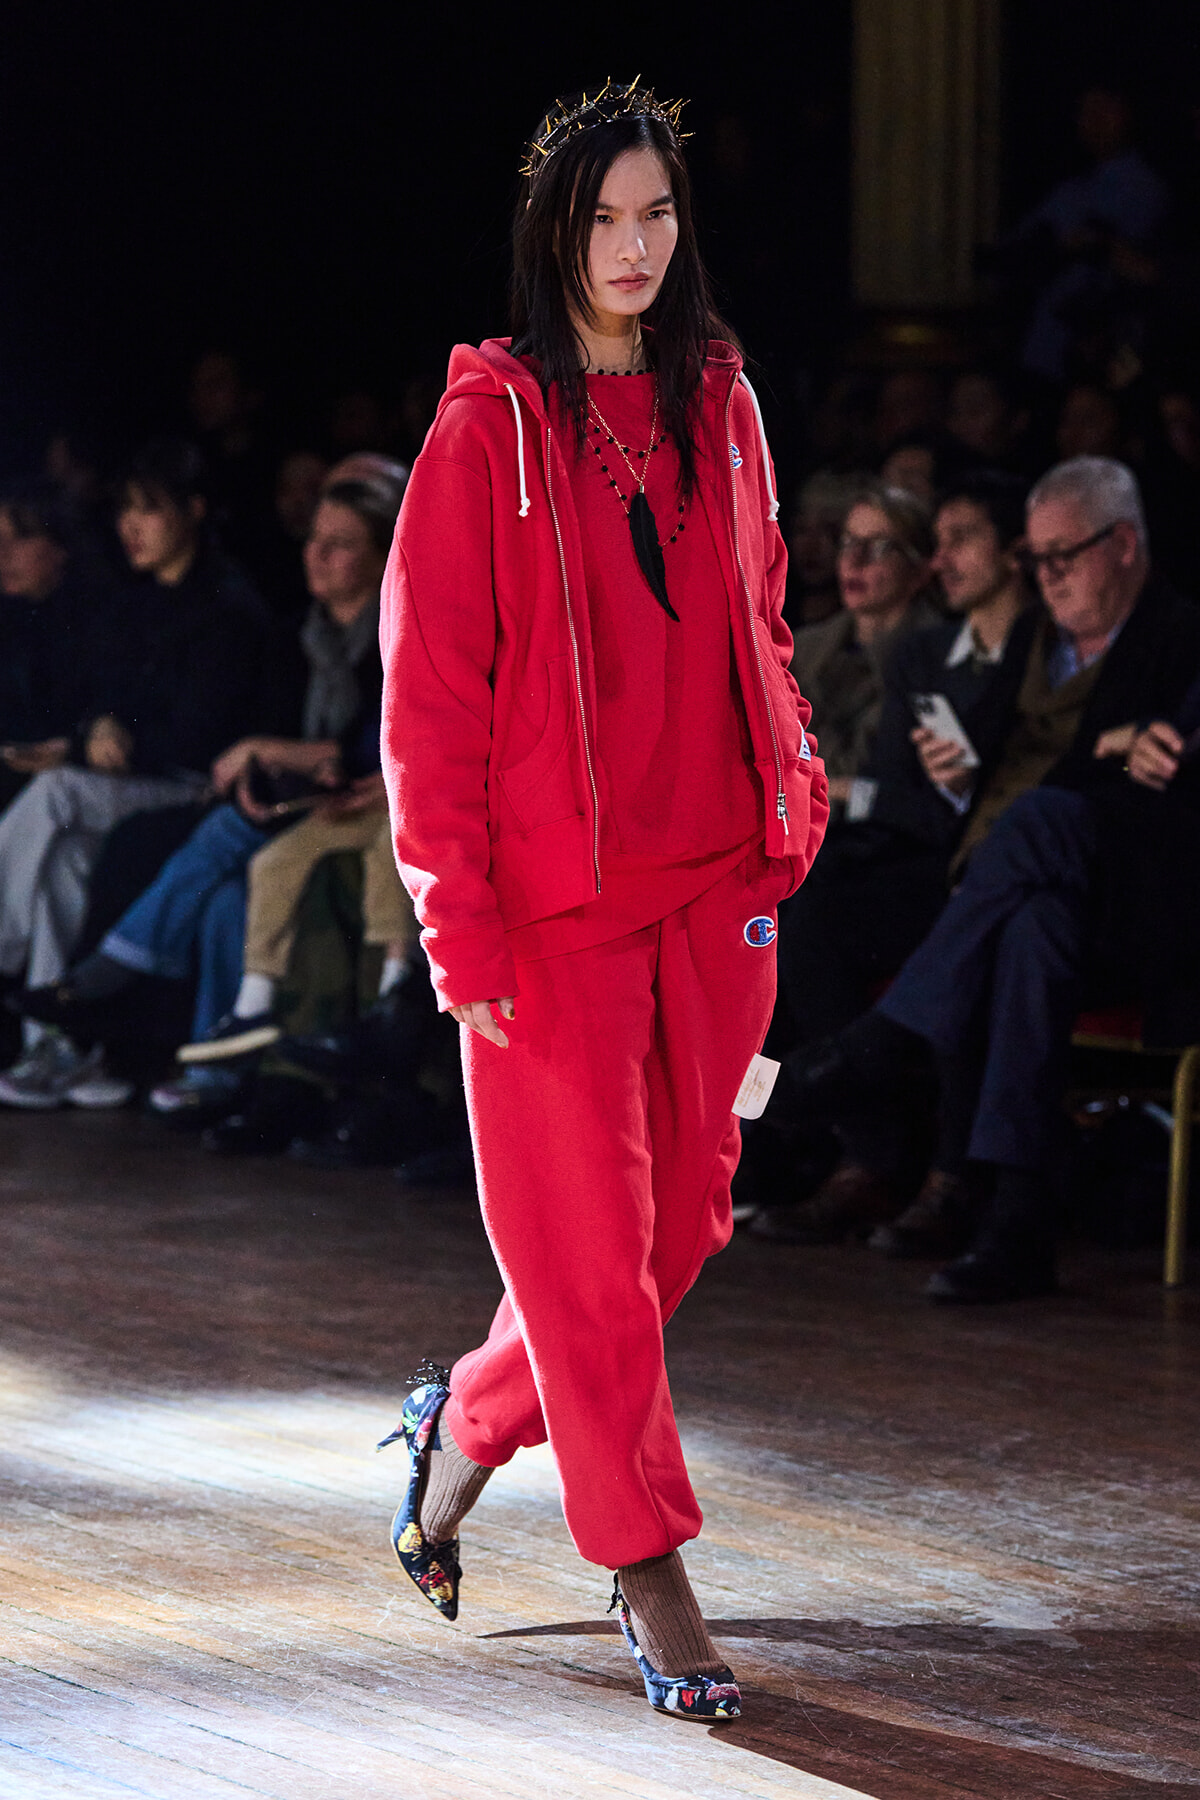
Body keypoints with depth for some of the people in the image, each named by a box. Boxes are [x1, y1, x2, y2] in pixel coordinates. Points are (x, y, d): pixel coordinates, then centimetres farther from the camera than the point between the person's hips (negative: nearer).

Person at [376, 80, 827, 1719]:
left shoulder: (717, 402, 10)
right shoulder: (490, 428, -6)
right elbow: (428, 690, -7)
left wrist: (788, 813, 6)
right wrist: (459, 918, -11)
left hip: (713, 891, 5)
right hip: (554, 907, -5)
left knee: (681, 1215, 9)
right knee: (589, 1245, -1)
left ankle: (472, 1419, 32)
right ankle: (655, 1585, 7)